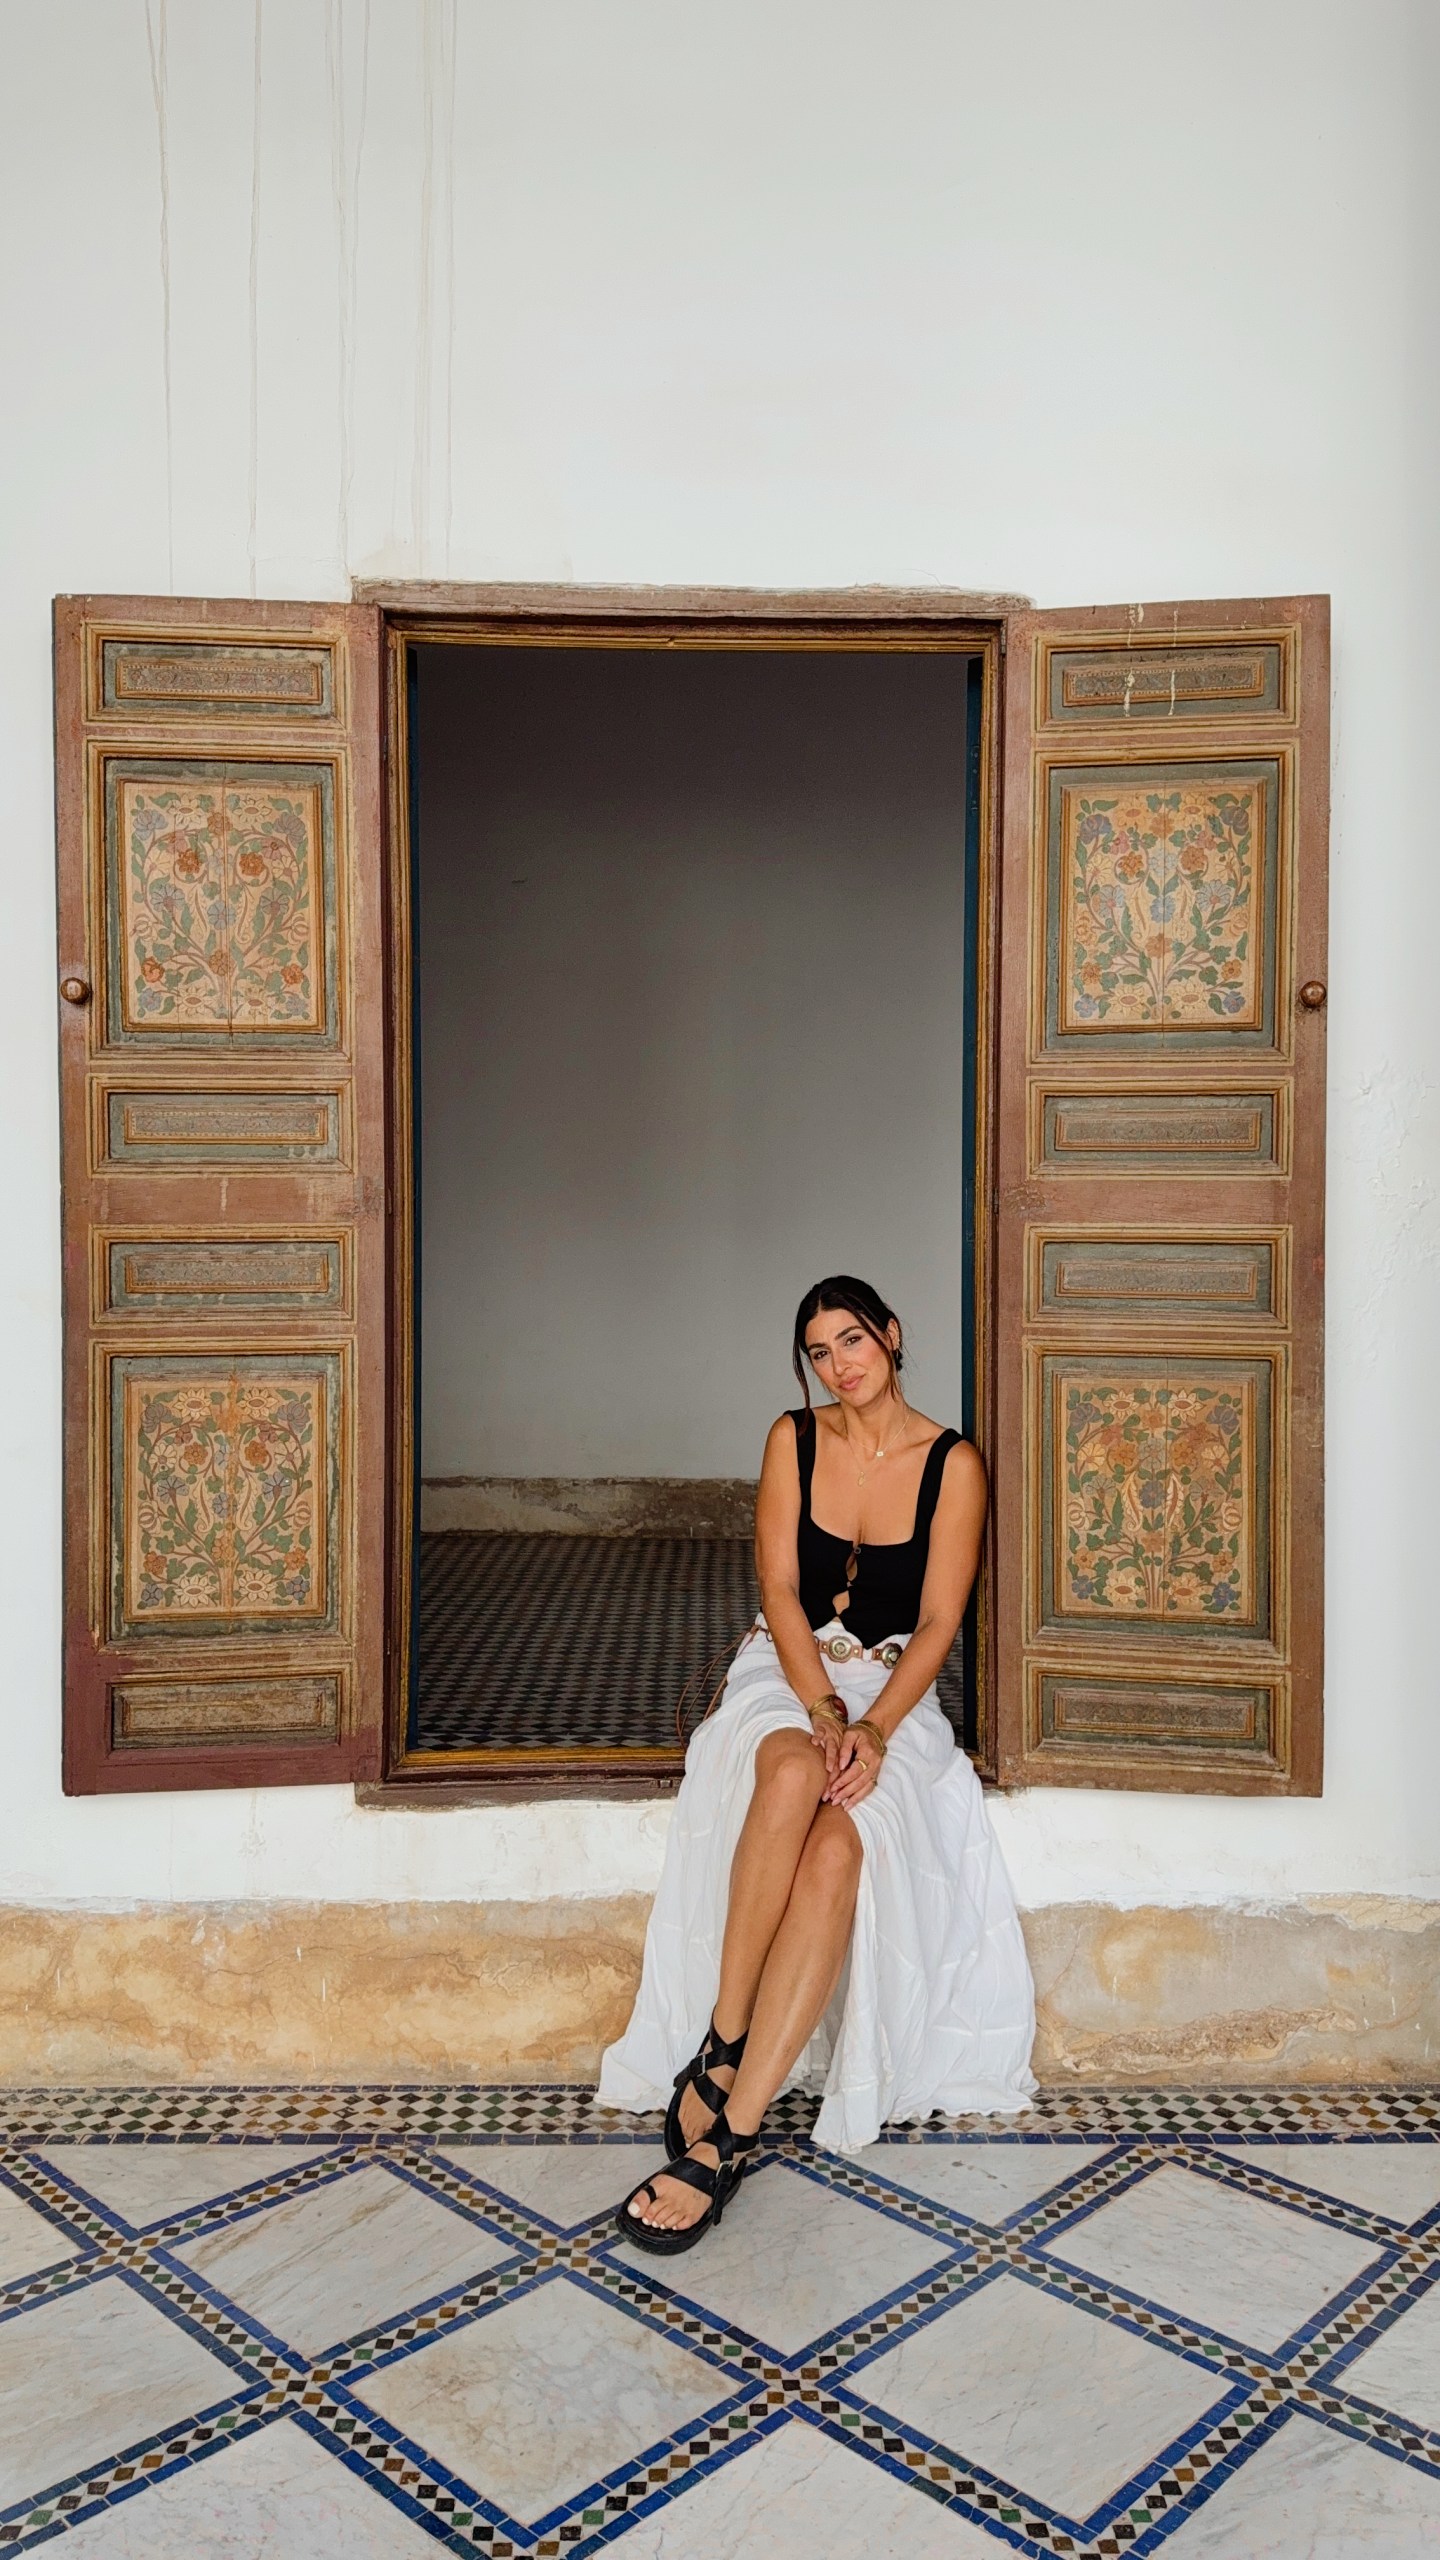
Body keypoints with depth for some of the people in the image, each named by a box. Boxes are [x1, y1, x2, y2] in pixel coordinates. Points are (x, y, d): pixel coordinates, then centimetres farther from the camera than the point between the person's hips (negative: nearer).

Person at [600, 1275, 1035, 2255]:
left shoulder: (954, 1463, -2)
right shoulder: (795, 1440, 3)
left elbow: (939, 1622, -6)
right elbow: (780, 1593, -2)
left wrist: (872, 1728, -21)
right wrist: (823, 1713, -18)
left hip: (894, 1690, -1)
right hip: (787, 1673, 1)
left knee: (840, 1844, -33)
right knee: (792, 1771, -37)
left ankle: (727, 2129, -33)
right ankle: (719, 2048, -30)